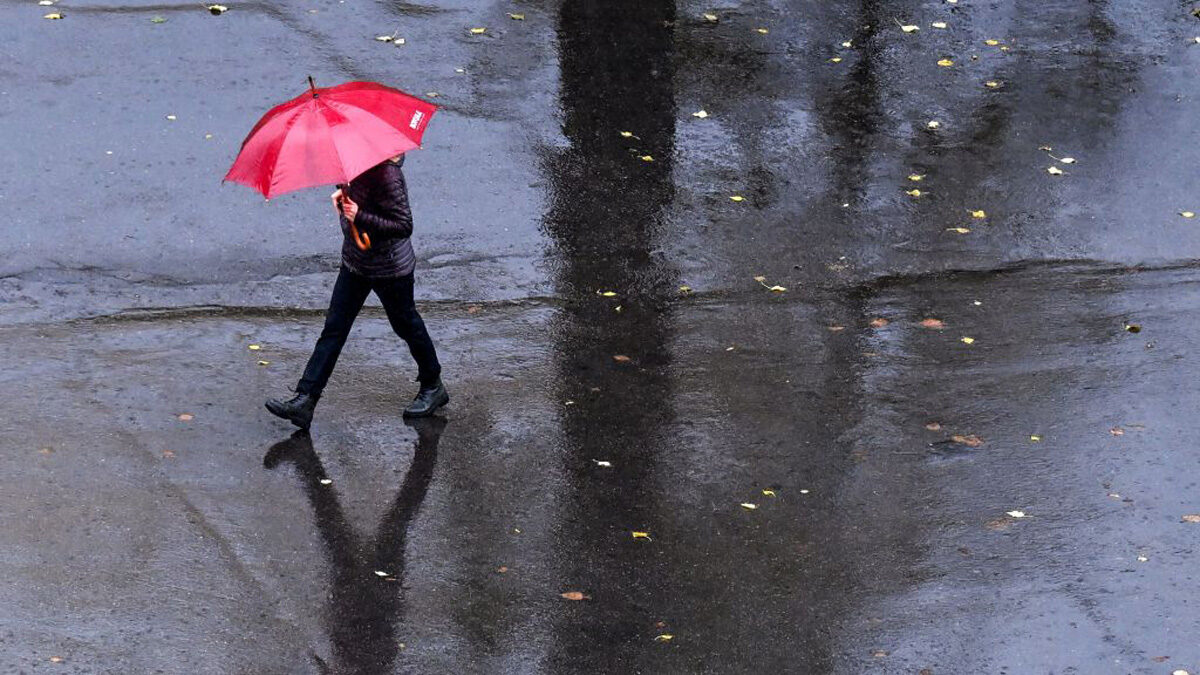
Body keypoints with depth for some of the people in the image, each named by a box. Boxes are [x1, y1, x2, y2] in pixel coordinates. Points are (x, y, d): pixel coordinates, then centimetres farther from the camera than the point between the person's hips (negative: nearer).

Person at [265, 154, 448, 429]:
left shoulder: (386, 174, -29)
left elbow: (404, 226, -30)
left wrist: (360, 217, -33)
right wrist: (344, 191, -2)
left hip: (389, 269, -8)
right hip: (355, 262, 8)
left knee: (406, 324, 12)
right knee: (334, 328, 4)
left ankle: (433, 387, 35)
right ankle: (304, 400, 2)